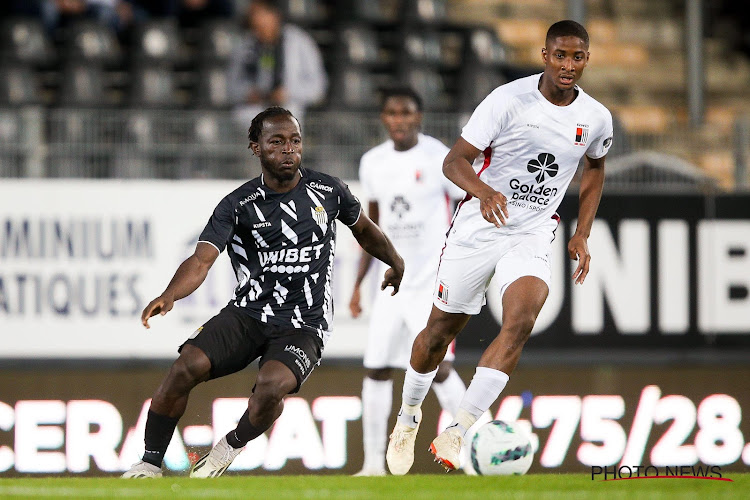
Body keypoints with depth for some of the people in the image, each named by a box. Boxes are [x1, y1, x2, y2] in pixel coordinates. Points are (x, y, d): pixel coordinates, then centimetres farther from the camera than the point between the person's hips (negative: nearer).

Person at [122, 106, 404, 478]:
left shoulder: (328, 190, 3)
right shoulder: (238, 205, -3)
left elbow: (365, 230, 25)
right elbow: (201, 259, -15)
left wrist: (396, 263, 41)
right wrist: (169, 296, -35)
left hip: (303, 326, -1)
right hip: (247, 314, 1)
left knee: (272, 385, -31)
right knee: (188, 365, -24)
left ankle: (232, 447, 1)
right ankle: (150, 464, -7)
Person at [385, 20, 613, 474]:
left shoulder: (596, 118, -1)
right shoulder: (510, 100, -13)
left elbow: (595, 169, 20)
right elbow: (455, 160, -14)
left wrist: (582, 235, 12)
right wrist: (483, 191, -35)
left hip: (534, 236, 2)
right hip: (479, 226, -2)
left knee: (521, 322, -24)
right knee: (440, 331, 7)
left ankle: (457, 433, -24)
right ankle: (408, 417, 35)